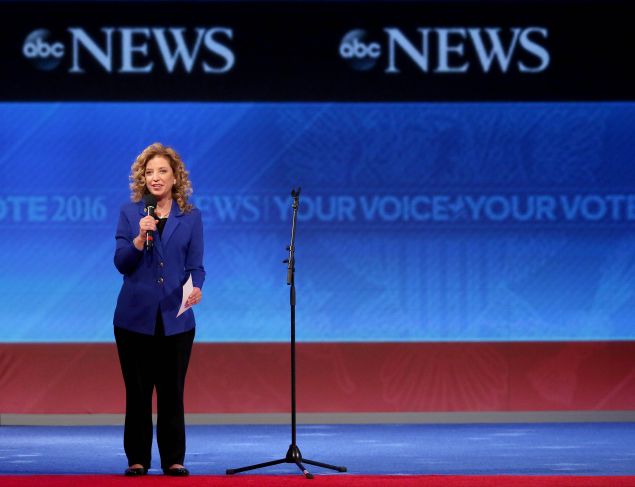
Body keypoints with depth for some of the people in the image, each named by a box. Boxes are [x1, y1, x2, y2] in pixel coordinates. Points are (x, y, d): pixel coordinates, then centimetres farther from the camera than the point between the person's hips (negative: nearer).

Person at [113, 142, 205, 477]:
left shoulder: (190, 217, 5)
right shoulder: (130, 213, 3)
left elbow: (195, 266, 3)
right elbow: (122, 263, -2)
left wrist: (196, 288, -17)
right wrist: (140, 237, -19)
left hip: (175, 318, 0)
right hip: (135, 315, 0)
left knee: (172, 391, 2)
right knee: (137, 391, 2)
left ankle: (173, 459, 8)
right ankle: (137, 459, 10)